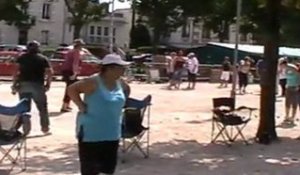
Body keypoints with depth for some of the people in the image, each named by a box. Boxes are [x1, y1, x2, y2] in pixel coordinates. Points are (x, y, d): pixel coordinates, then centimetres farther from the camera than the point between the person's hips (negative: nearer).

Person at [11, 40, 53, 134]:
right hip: (38, 85, -1)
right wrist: (48, 84, 6)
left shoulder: (21, 57, 9)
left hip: (23, 85, 1)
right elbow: (50, 72, -3)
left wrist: (14, 84, -2)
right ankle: (45, 127, 13)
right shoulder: (43, 58, 8)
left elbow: (16, 71, -3)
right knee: (42, 107, 11)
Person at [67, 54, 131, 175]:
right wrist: (81, 106, -17)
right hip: (91, 133, -7)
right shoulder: (94, 82, -18)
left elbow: (127, 90, 24)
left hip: (112, 133, 7)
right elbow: (72, 89, -17)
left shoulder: (120, 83, 3)